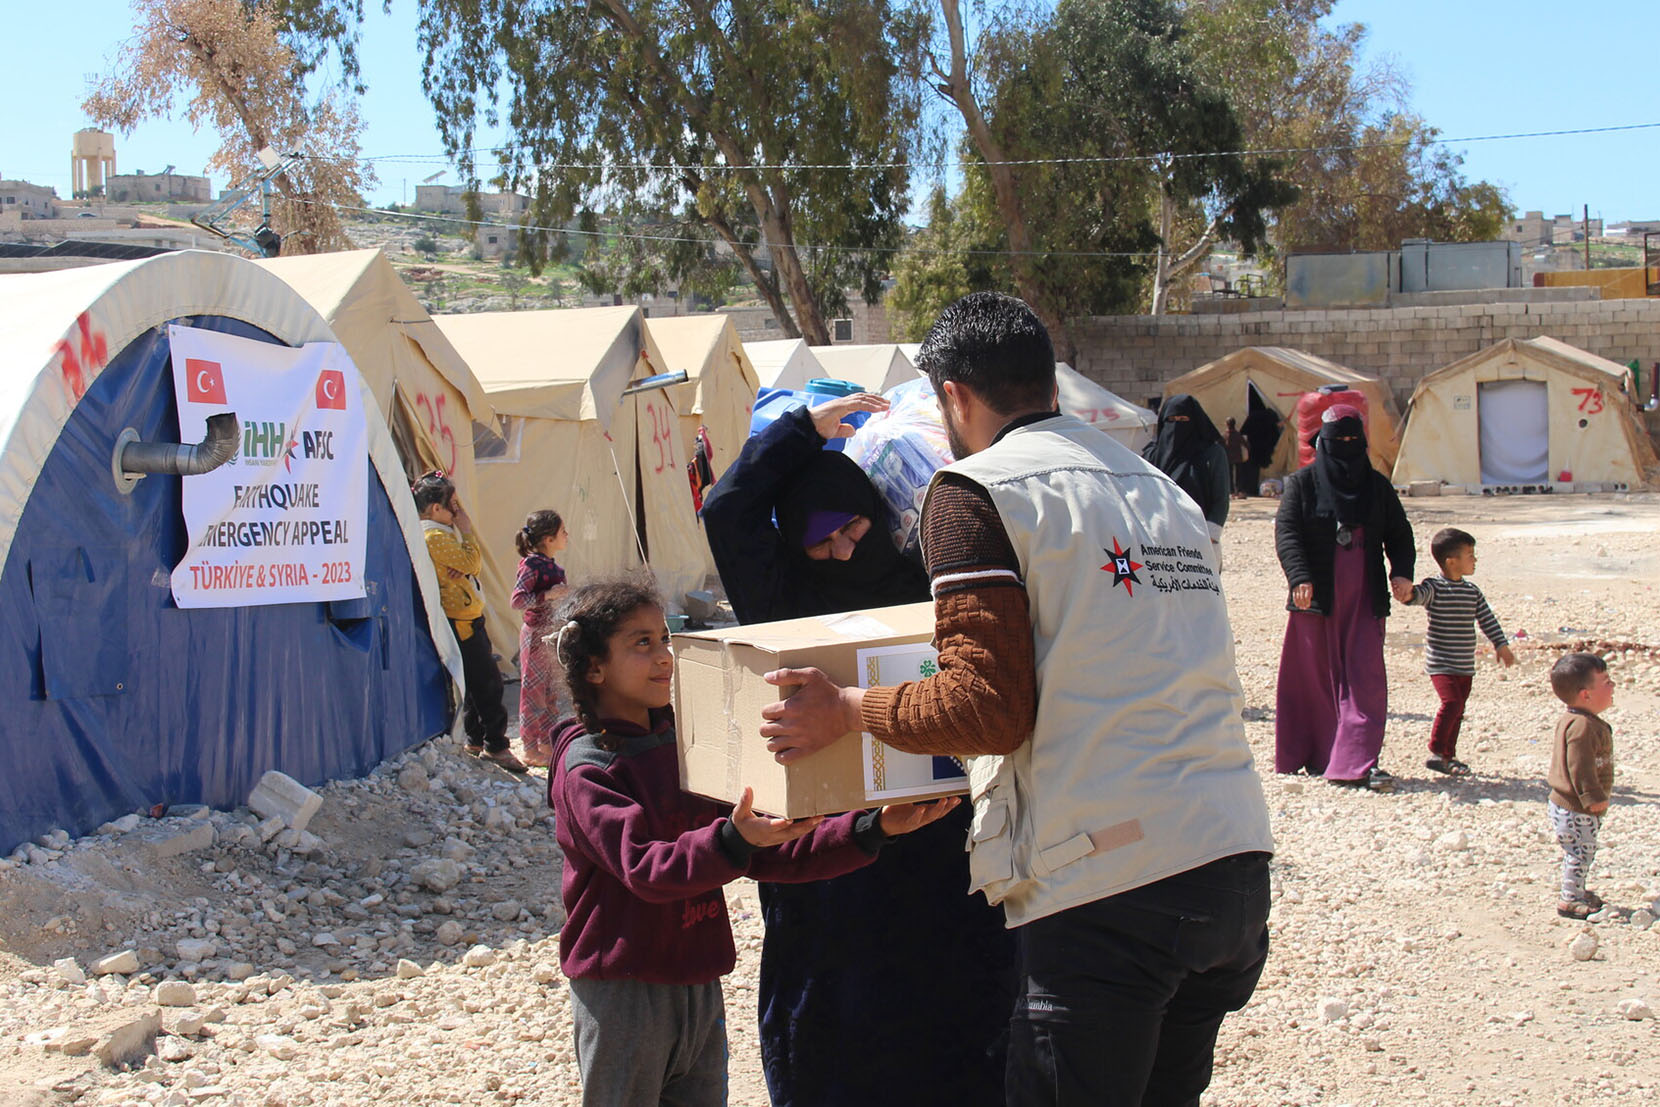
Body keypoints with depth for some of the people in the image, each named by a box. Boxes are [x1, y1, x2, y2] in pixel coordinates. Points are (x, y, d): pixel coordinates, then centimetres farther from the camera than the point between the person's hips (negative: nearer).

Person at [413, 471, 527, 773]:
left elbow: (474, 565, 14)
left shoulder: (445, 533, 16)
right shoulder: (434, 537, -17)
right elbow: (472, 562, -22)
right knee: (487, 682, -8)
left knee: (479, 682, 16)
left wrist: (464, 567, -9)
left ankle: (476, 740, 25)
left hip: (469, 619, 11)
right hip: (459, 621, -11)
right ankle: (496, 745, -3)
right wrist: (466, 529, -11)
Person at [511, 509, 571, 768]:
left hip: (552, 635, 9)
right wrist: (549, 595, -27)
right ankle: (530, 749, 9)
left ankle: (547, 744, 26)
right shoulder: (532, 564, -18)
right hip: (536, 635, -9)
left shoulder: (550, 564, 9)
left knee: (551, 692, 16)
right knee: (534, 691, 0)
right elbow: (517, 600, -26)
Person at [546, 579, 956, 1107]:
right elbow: (645, 868, -25)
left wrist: (874, 828, -2)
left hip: (699, 983, 7)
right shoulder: (585, 767, -11)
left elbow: (771, 854, 8)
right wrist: (733, 840, -42)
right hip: (622, 994, -6)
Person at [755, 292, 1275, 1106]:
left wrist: (847, 710, 1)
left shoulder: (975, 490, -5)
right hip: (1233, 868, 7)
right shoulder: (1160, 488, 17)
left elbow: (990, 709, -13)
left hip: (1106, 888, -7)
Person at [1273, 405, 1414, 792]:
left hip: (1364, 599, 2)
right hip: (1316, 597, -2)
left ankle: (1359, 762, -11)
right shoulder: (1302, 483, 1)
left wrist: (1402, 571, -9)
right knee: (1316, 676, 5)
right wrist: (1300, 576, -24)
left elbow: (1399, 532, 11)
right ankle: (1316, 756, 18)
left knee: (1365, 678, -7)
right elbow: (1286, 531, -8)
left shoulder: (1378, 485, 10)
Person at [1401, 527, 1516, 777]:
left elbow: (1487, 619, 16)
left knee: (1457, 709, 10)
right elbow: (1421, 594, -30)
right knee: (1452, 702, -21)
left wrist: (1502, 645, 14)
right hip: (1441, 663, -7)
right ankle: (1436, 753, -13)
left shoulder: (1473, 592, 10)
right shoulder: (1434, 587, -10)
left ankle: (1449, 755, 21)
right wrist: (1408, 595, -53)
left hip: (1465, 665, 7)